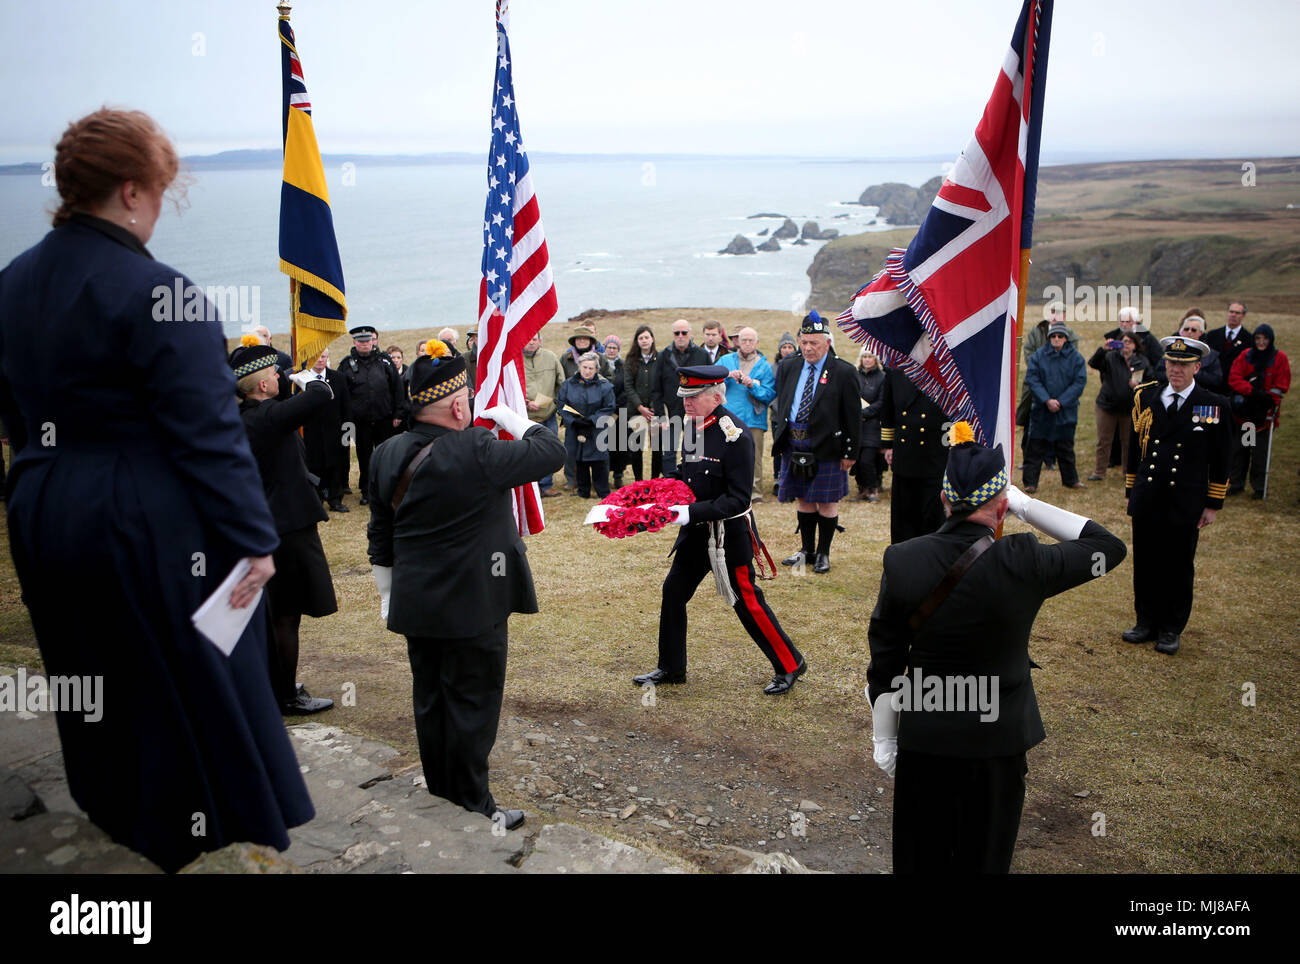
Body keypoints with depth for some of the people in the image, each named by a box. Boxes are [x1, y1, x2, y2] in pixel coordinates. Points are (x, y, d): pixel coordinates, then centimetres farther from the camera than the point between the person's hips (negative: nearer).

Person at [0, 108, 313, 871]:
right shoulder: (155, 293, -21)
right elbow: (207, 434, -21)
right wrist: (254, 538, -15)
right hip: (148, 524, -8)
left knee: (90, 688, 23)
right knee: (199, 687, 8)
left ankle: (114, 821, 44)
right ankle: (227, 831, 22)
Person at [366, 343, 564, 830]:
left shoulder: (387, 455, 3)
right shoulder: (476, 452, -22)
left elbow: (380, 535, 12)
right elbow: (551, 452, -14)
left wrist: (387, 594, 21)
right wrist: (511, 417, 2)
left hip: (415, 605, 7)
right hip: (473, 607, -7)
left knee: (430, 699, 18)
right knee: (472, 703, 4)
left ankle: (440, 793, 33)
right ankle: (473, 808, 15)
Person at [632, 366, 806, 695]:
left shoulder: (735, 436, -22)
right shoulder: (692, 424, 3)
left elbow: (737, 500, -23)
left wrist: (692, 512, -28)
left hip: (729, 534, -8)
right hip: (696, 532, 8)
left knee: (746, 600, 1)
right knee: (673, 592, 11)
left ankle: (790, 665, 19)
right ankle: (670, 668, 26)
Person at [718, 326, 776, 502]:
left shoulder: (764, 366, 10)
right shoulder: (726, 360, 13)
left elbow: (769, 394, 2)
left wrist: (752, 385, -13)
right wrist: (728, 375, -14)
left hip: (753, 419, 0)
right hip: (728, 419, 1)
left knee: (754, 457, -4)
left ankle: (755, 492, 4)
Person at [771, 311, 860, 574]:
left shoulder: (843, 372, -7)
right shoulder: (787, 368, 7)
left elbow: (853, 416, -6)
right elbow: (780, 405, 15)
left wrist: (850, 452, -8)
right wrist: (778, 436, 8)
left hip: (827, 447, -4)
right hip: (794, 446, 4)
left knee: (827, 502, 5)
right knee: (804, 500, 15)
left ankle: (823, 553, 19)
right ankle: (807, 549, 28)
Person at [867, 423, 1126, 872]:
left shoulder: (902, 561, -15)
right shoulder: (1024, 563, -21)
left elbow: (884, 665, -6)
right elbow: (1108, 548, -1)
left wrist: (883, 741, 6)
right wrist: (1026, 505, -3)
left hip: (923, 741, 1)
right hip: (997, 741, -1)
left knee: (921, 854, 20)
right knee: (983, 854, 20)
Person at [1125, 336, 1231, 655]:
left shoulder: (1213, 405, -3)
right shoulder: (1145, 397, 4)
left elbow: (1220, 461, 0)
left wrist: (1213, 505, -1)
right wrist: (1131, 491, 10)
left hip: (1185, 504, -2)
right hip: (1147, 502, 2)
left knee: (1179, 568, 7)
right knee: (1146, 565, 10)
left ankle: (1171, 629, 21)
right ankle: (1147, 622, 25)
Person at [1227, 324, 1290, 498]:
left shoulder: (1279, 358, -2)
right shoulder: (1245, 356, 4)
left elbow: (1281, 387, -1)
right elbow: (1234, 378, -5)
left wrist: (1268, 400, -12)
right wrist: (1252, 391, -20)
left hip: (1264, 414, -2)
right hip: (1243, 412, 3)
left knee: (1260, 452, 0)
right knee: (1239, 449, 8)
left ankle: (1259, 487, 11)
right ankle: (1235, 484, 20)